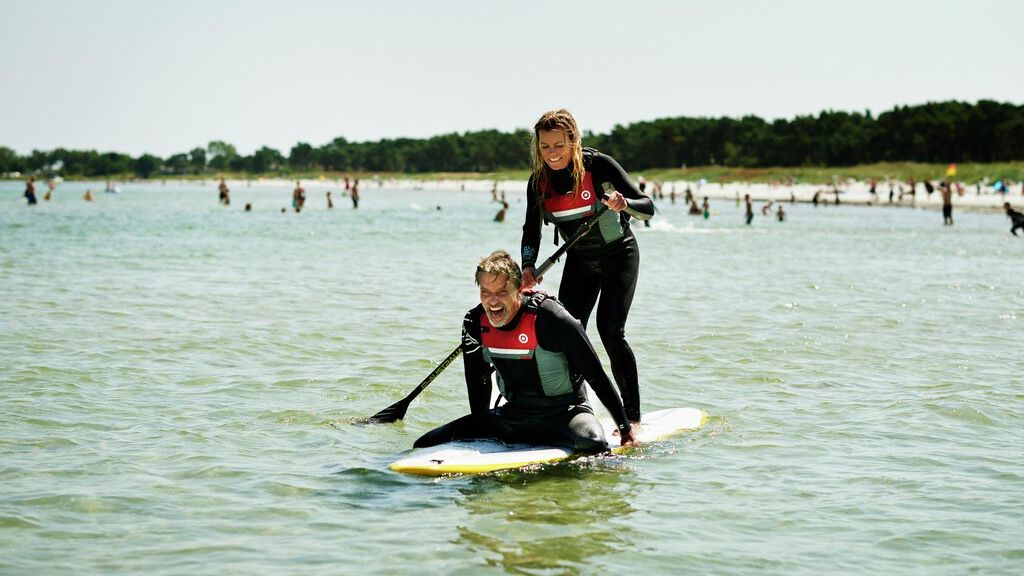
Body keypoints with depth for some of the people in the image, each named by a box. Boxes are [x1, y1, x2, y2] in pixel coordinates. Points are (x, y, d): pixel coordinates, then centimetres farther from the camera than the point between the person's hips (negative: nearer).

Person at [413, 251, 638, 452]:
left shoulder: (550, 318, -22)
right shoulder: (475, 324, -5)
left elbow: (596, 375, -14)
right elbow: (478, 381, 11)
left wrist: (625, 427, -10)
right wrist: (479, 429, 14)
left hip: (564, 413, -5)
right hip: (513, 416, 5)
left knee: (592, 444, -41)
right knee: (426, 445, -8)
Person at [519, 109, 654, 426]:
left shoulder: (598, 165, -23)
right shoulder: (539, 181, -10)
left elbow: (648, 208, -23)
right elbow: (531, 230, -3)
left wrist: (623, 204, -44)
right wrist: (528, 267, -21)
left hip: (618, 255, -5)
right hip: (579, 260, 5)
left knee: (610, 329, -17)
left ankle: (632, 417, -11)